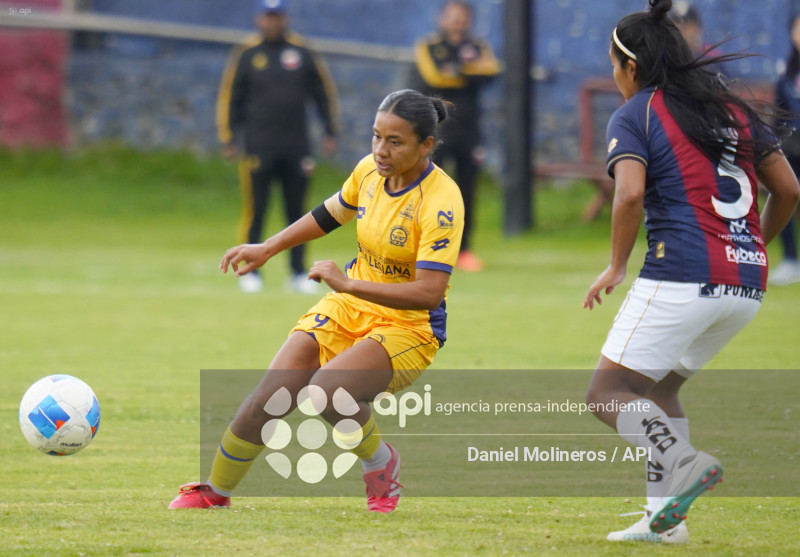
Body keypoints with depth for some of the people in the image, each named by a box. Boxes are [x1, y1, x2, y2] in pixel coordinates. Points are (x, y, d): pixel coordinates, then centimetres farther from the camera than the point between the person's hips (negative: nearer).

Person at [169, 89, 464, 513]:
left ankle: (381, 463, -2)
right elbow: (330, 214, 20)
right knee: (268, 399, -8)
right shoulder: (369, 171, -3)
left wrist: (348, 284, -33)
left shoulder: (441, 202, -23)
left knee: (325, 390, -31)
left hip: (409, 328, -6)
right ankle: (215, 491, 14)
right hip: (348, 309, 6)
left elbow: (428, 293, -30)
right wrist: (267, 249, 20)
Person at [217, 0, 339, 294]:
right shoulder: (245, 55, 2)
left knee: (296, 211, 5)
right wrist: (228, 138, -1)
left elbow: (324, 91, 12)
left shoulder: (302, 54, 6)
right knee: (254, 210, -2)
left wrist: (330, 132, 8)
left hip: (296, 148, 2)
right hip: (258, 146, -2)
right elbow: (229, 97, 4)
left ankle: (298, 273, 11)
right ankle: (250, 272, 4)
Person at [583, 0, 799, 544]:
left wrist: (617, 266, -4)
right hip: (747, 285, 7)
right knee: (658, 387, 21)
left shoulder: (634, 116, -1)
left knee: (608, 393, -1)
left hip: (682, 277, -7)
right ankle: (664, 517, 11)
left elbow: (631, 194, -17)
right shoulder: (734, 108, 17)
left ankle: (683, 460, -26)